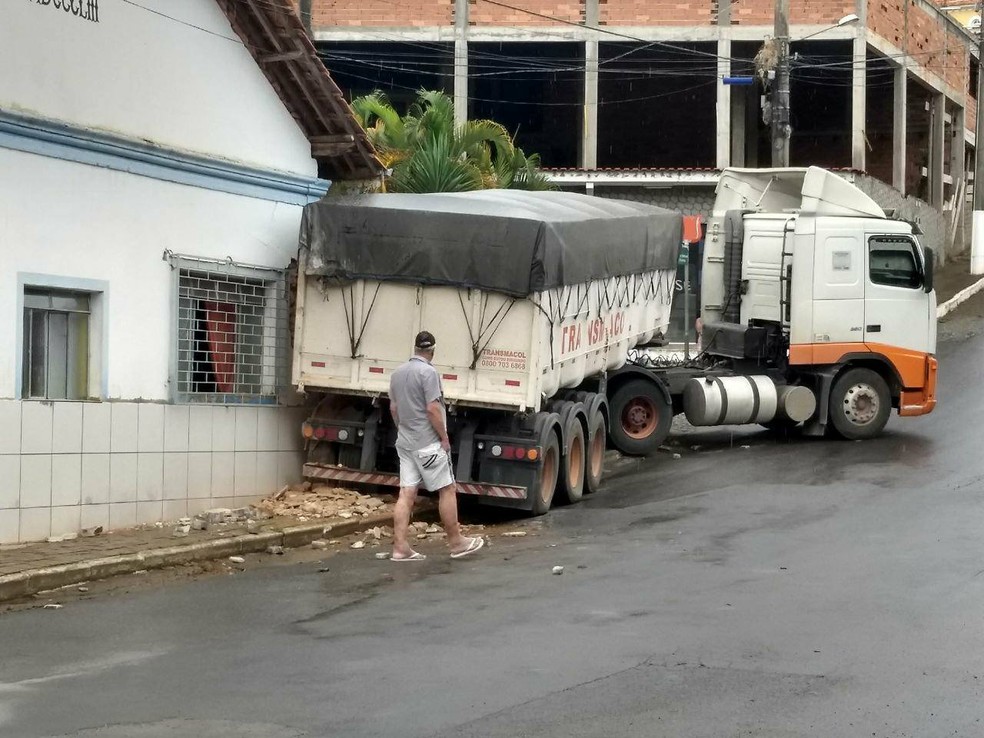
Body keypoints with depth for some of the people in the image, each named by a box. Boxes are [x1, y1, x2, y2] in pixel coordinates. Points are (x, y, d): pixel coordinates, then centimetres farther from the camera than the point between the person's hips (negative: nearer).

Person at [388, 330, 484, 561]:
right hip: (428, 443, -8)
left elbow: (393, 407, 17)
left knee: (406, 494, 4)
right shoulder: (427, 372, -14)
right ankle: (456, 543, 7)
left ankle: (400, 547, 0)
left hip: (405, 441, 8)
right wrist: (444, 437, -11)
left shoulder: (398, 372, 11)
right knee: (447, 490, 2)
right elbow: (432, 408, -19)